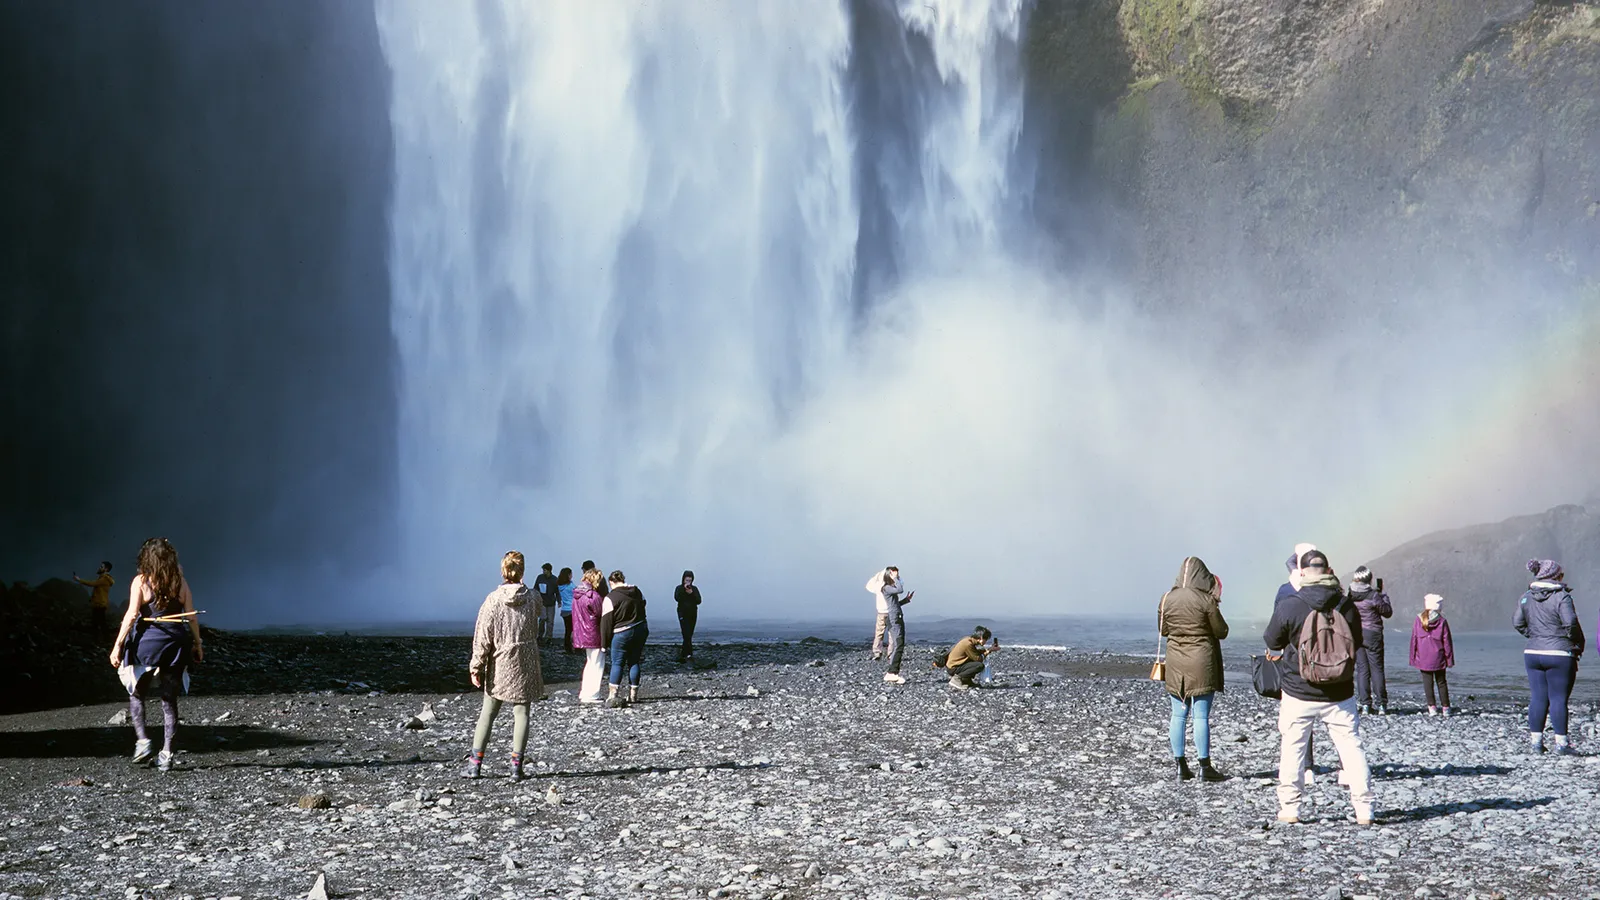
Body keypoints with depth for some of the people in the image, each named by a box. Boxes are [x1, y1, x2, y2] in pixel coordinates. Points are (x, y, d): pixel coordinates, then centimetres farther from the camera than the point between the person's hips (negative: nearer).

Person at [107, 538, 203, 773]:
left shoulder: (141, 581, -5)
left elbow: (132, 614, -12)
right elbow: (192, 616, 4)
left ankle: (142, 740, 0)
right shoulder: (180, 582, 3)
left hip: (146, 642, -2)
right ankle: (166, 753, 4)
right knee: (169, 700, 8)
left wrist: (118, 645, -11)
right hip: (175, 644, 2)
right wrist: (197, 644, 14)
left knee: (137, 694, 17)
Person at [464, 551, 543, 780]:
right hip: (525, 665, 1)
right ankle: (516, 765, 1)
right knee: (521, 712, 5)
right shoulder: (533, 598, -5)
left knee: (487, 713, 10)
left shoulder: (493, 599, -10)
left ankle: (475, 763, 10)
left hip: (498, 666, -1)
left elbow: (483, 636, -9)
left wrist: (476, 666, -4)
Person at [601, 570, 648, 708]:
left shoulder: (610, 598, -12)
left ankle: (612, 695, -8)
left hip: (622, 634, -5)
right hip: (641, 630, 5)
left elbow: (606, 622, -10)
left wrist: (605, 642, -3)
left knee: (617, 664, 0)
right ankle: (633, 695, 13)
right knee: (634, 662, 11)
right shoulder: (637, 592, 7)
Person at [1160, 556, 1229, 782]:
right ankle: (1205, 767, 3)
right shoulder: (1205, 600, -12)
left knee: (1178, 715, 8)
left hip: (1175, 664, 4)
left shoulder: (1167, 599, 0)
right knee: (1201, 716, 0)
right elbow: (1221, 632, -4)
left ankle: (1181, 766, 10)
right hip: (1202, 664, -4)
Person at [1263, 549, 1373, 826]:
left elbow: (1272, 642, 0)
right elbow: (1357, 643, 9)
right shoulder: (1346, 605, -6)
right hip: (1340, 695, 2)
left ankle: (1289, 808, 13)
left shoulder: (1288, 606, -13)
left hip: (1298, 694, -2)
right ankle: (1364, 808, 8)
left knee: (1293, 748, 10)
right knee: (1351, 746, 9)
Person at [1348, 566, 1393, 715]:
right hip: (1372, 635, -4)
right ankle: (1381, 704, 4)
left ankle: (1364, 704, 7)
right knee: (1377, 669, 4)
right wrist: (1383, 595, 8)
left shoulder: (1350, 596, -3)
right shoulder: (1373, 596, -15)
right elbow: (1388, 612, -4)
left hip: (1355, 635, 4)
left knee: (1362, 669, 9)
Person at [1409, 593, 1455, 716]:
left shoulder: (1418, 621, -3)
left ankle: (1432, 707, -2)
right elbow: (1447, 642, -3)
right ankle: (1445, 707, 10)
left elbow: (1414, 640, 1)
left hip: (1423, 659, 0)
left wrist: (1413, 658, 8)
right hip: (1438, 659, 0)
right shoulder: (1442, 621, -7)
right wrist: (1450, 659, 4)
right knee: (1441, 682, 11)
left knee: (1427, 683, 4)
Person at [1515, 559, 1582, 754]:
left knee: (1538, 698, 9)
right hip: (1559, 654, -5)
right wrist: (1578, 643, -3)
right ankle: (1561, 743, 2)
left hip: (1532, 653, 5)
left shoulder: (1526, 597, 7)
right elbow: (1570, 623, -18)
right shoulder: (1562, 597, -12)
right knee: (1558, 699, -1)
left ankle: (1536, 740, 10)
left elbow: (1517, 623, 10)